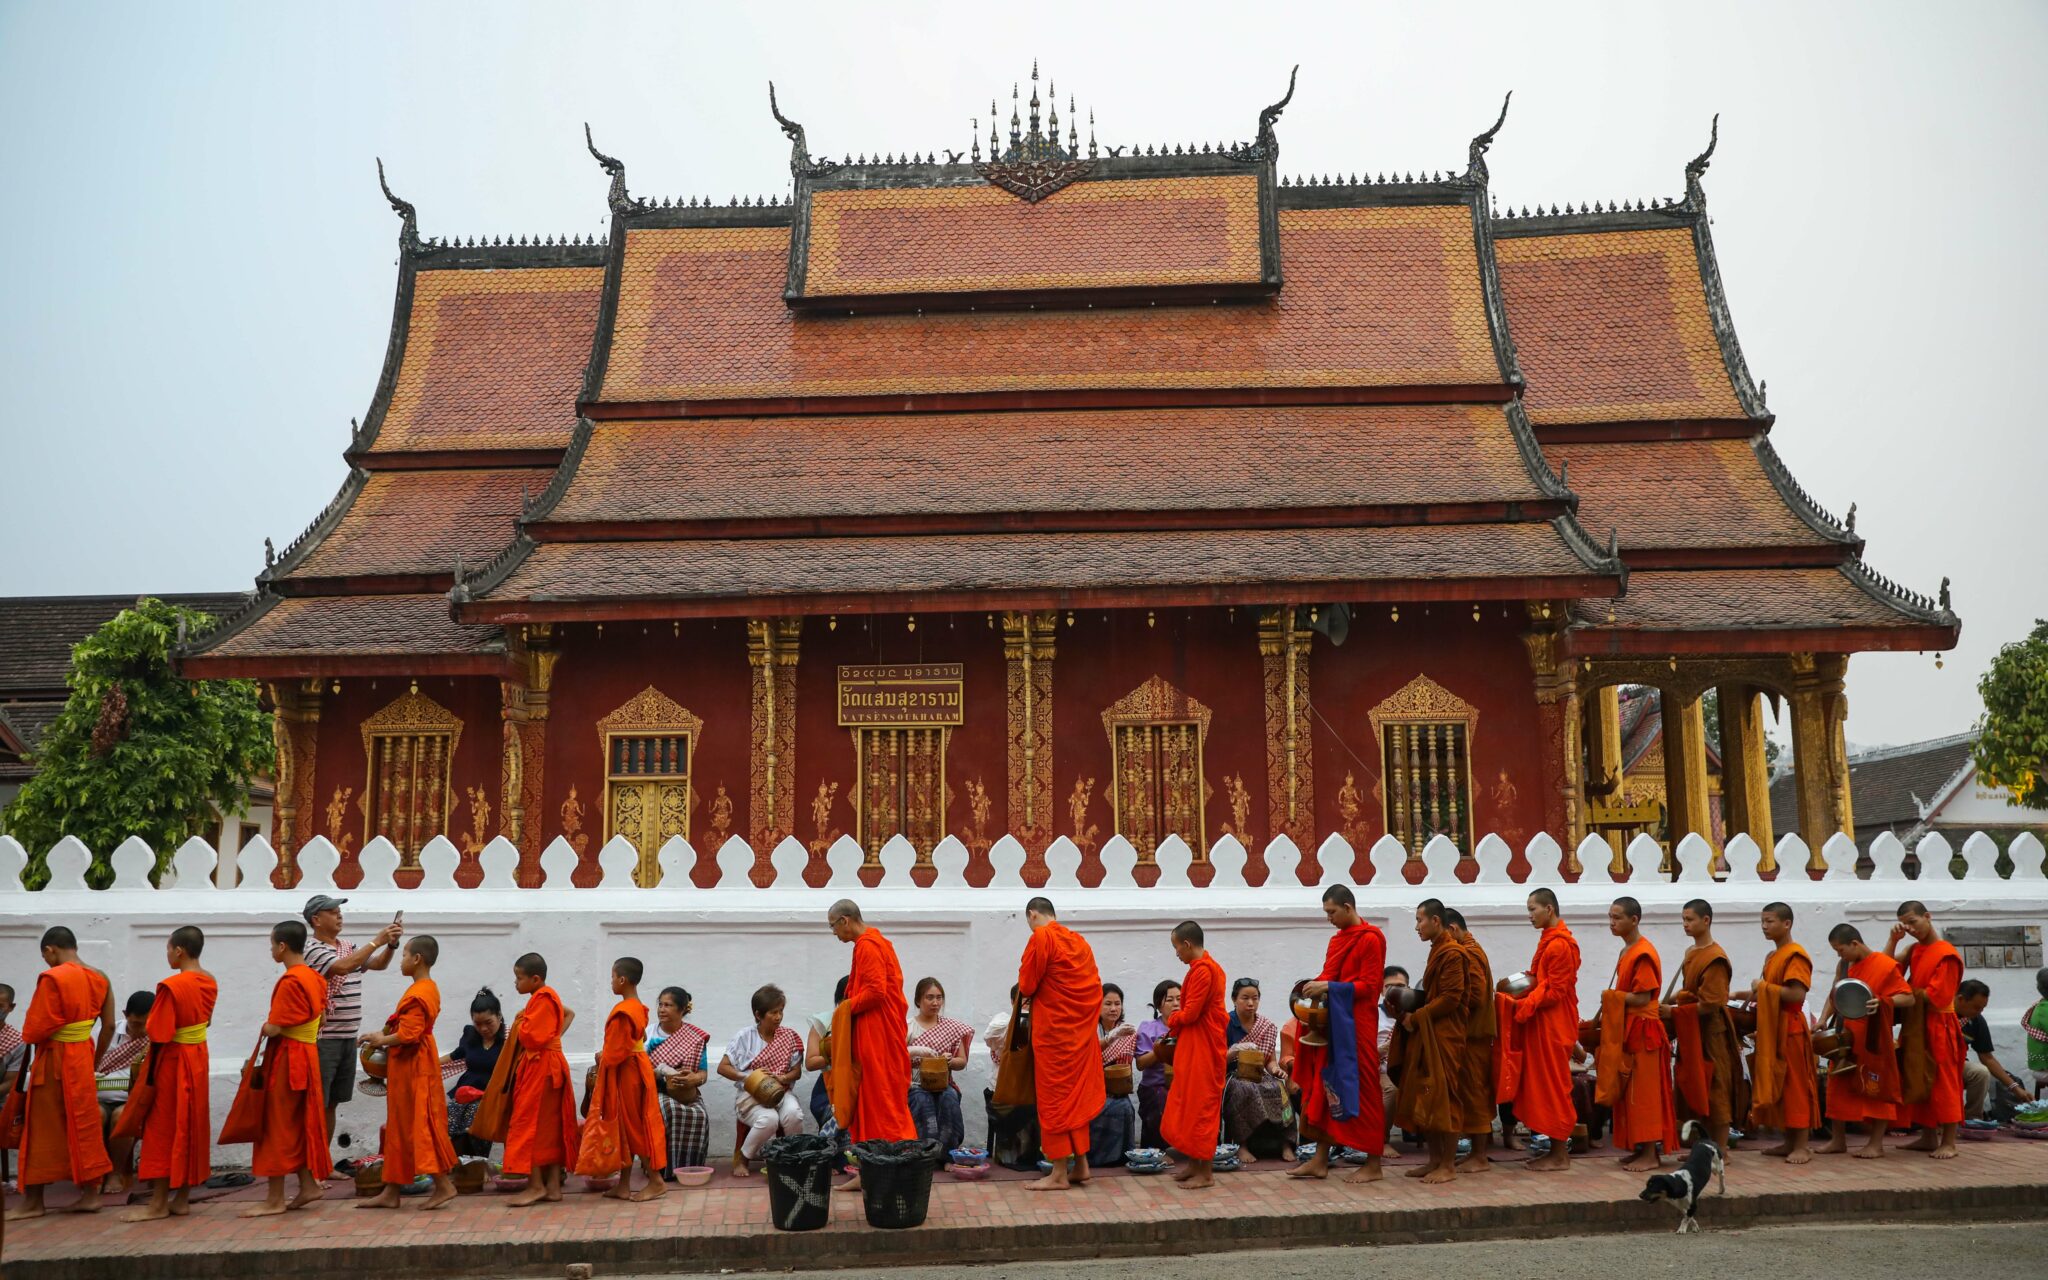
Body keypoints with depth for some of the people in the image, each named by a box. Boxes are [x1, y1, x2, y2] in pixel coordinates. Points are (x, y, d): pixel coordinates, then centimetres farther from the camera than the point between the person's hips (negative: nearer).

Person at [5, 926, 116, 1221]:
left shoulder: (52, 978, -16)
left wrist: (33, 1044, 5)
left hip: (53, 1060, -6)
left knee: (42, 1130, 4)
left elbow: (37, 1028, -17)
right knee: (84, 1124, 13)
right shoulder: (99, 978, 4)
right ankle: (90, 1193, 17)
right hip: (82, 1057, 6)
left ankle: (32, 1201, 13)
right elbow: (109, 1026, 7)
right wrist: (94, 1061, 16)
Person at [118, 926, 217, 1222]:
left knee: (164, 1128, 1)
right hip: (199, 1059, 7)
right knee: (192, 1126, 11)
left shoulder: (171, 986, -20)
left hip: (172, 1062, -7)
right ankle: (182, 1199, 18)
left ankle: (158, 1203, 7)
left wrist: (149, 1076, -8)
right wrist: (152, 1030, 7)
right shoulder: (210, 983, 4)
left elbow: (159, 1035, -19)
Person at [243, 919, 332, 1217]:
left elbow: (274, 1028, -20)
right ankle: (309, 1184, 19)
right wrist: (301, 1030, 10)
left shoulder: (289, 981, -18)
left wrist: (262, 1027, -1)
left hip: (286, 1058, -9)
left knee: (277, 1126, -2)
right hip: (307, 1055, 9)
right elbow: (319, 1019, 15)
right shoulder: (314, 977, 9)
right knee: (300, 1123, 15)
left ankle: (275, 1199, 3)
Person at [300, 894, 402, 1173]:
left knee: (332, 1103, 14)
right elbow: (343, 966, -27)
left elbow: (379, 964, 15)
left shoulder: (347, 945, 14)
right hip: (325, 1038, -8)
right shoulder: (314, 950, -11)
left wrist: (392, 944, -4)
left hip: (349, 1037, 8)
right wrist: (377, 941, -25)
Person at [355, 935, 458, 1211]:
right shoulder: (428, 989, 12)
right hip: (412, 1067, 10)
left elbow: (408, 1035, -23)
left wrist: (382, 1040, -8)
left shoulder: (416, 995, -19)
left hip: (412, 1068, -10)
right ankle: (391, 1191, 19)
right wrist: (385, 1037, 7)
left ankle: (443, 1185, -2)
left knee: (418, 1125, -6)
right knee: (400, 1126, 13)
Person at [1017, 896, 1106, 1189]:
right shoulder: (1079, 940, 11)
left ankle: (1059, 1173, 3)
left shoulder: (1041, 937, -11)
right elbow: (1094, 986, 12)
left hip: (1053, 1029, -7)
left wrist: (1028, 994, 12)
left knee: (1053, 1098, 0)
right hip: (1081, 1029, 7)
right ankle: (1080, 1164, 19)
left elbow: (1026, 986, -9)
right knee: (1076, 1095, 15)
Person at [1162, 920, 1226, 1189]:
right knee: (1188, 1103, 15)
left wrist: (1171, 1021, -2)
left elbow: (1190, 1013, -20)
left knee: (1201, 1105, -3)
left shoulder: (1202, 970, -19)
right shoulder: (1208, 967, 12)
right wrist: (1177, 1021, 2)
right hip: (1194, 1046, 10)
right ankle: (1194, 1163, 23)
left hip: (1201, 1048, -10)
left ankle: (1206, 1173, 4)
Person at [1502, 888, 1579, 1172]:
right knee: (1542, 1086, 10)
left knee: (1553, 1087, -3)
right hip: (1542, 1024, 9)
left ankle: (1560, 1155, 4)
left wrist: (1522, 1005, -17)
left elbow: (1554, 992, -19)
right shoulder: (1549, 940, 15)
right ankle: (1556, 1149, 16)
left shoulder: (1560, 944, -16)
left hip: (1553, 1026, -9)